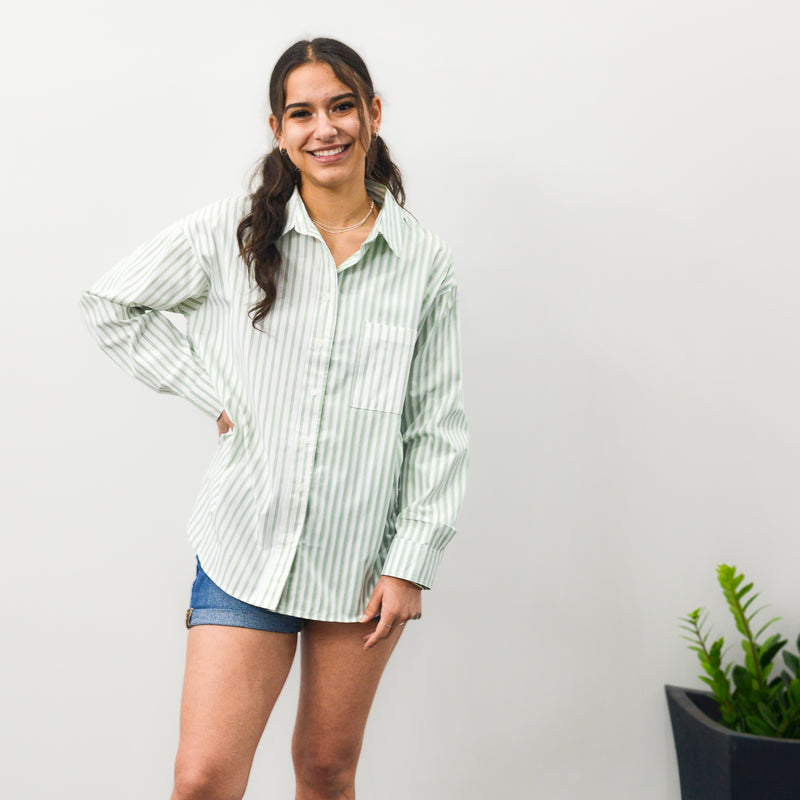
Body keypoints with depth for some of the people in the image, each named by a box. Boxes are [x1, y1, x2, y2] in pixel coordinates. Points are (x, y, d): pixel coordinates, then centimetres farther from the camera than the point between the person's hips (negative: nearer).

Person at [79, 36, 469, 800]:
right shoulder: (232, 234, -2)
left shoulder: (424, 262, 1)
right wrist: (213, 394, -1)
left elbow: (437, 427, 3)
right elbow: (109, 306, 8)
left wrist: (411, 563, -3)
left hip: (363, 555, 1)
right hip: (247, 544, -1)